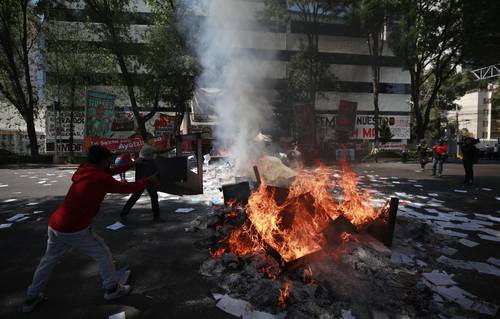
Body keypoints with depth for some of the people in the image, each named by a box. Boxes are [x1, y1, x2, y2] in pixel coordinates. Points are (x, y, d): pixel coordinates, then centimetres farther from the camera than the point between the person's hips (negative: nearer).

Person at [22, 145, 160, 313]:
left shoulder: (83, 170, 7)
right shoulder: (100, 179, -15)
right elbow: (126, 188, -7)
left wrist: (131, 165, 26)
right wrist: (148, 181, 7)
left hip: (54, 225, 8)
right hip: (75, 230, -8)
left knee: (48, 260, 26)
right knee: (103, 254, 11)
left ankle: (31, 298, 41)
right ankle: (112, 289, 25)